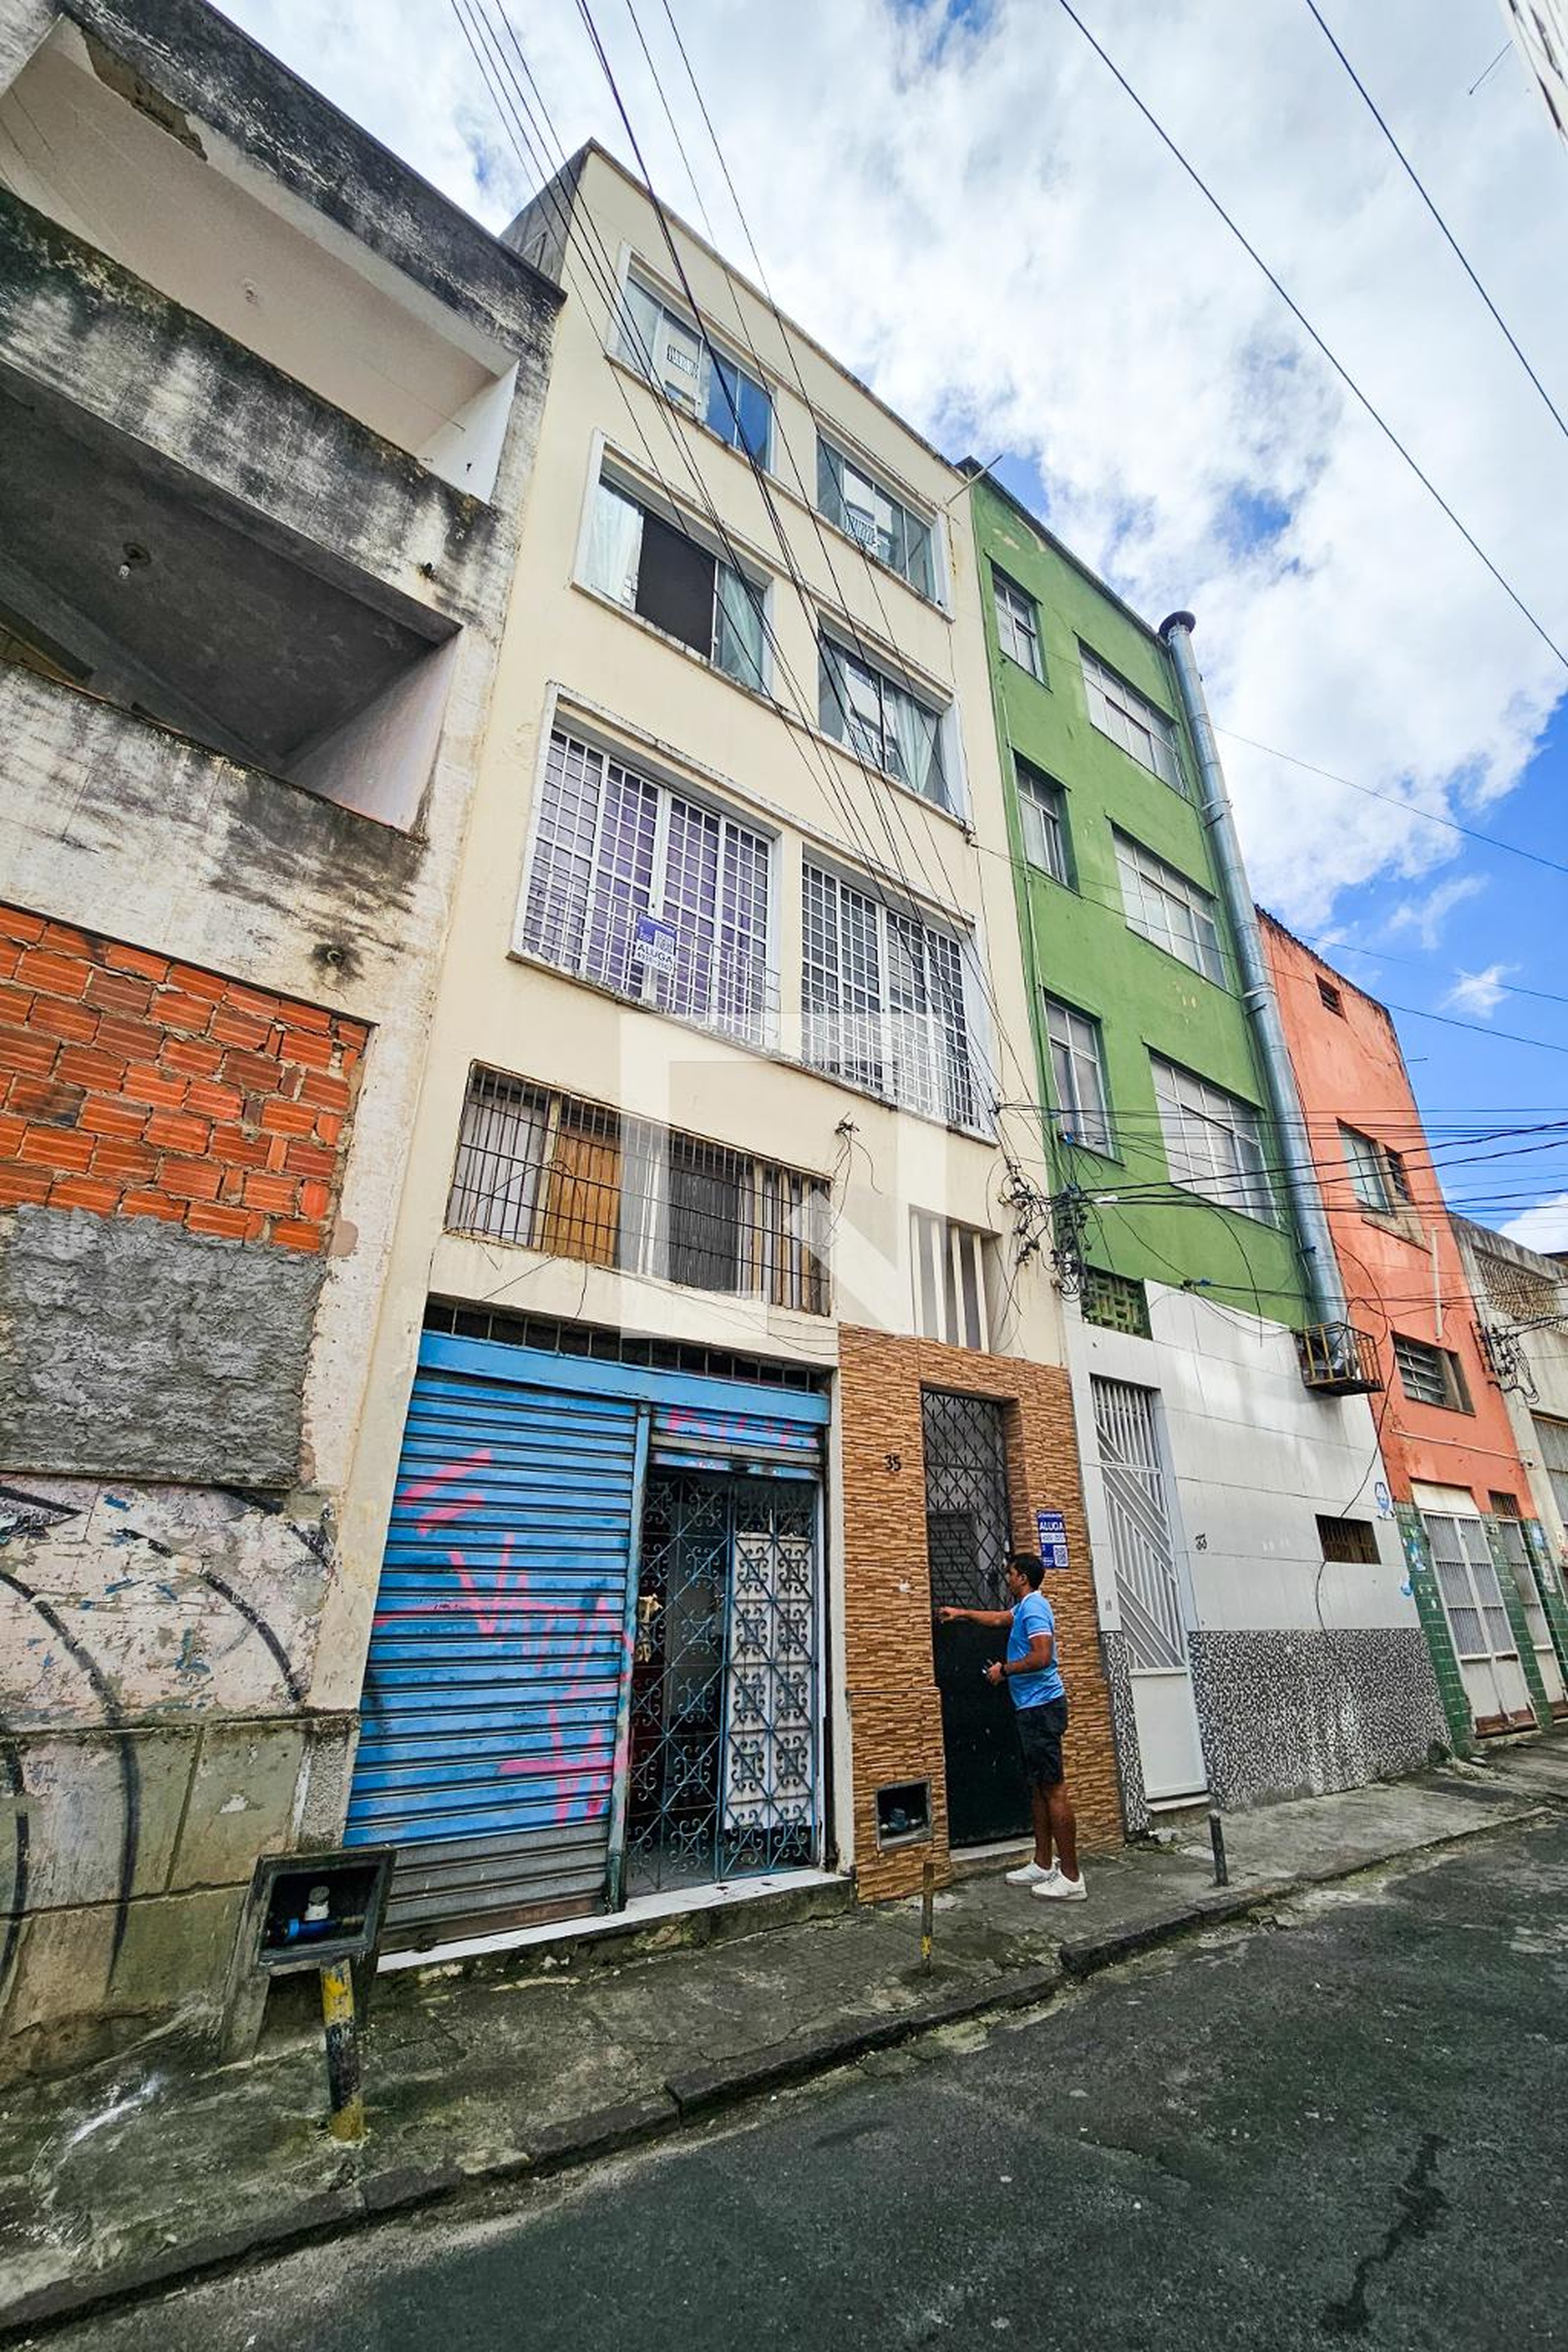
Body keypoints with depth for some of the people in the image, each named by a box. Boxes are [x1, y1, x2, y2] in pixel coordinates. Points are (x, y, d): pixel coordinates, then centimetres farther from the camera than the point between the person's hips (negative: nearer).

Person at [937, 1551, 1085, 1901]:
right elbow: (998, 1618, 36)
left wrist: (1004, 1669, -12)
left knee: (1054, 1789, -7)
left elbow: (1042, 1656, -25)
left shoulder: (1034, 1607, -14)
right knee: (1038, 1787, 14)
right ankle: (1043, 1865, 21)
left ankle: (1071, 1878, -2)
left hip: (1042, 1706, -10)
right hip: (1031, 1707, 10)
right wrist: (961, 1614, 42)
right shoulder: (1025, 1608, 17)